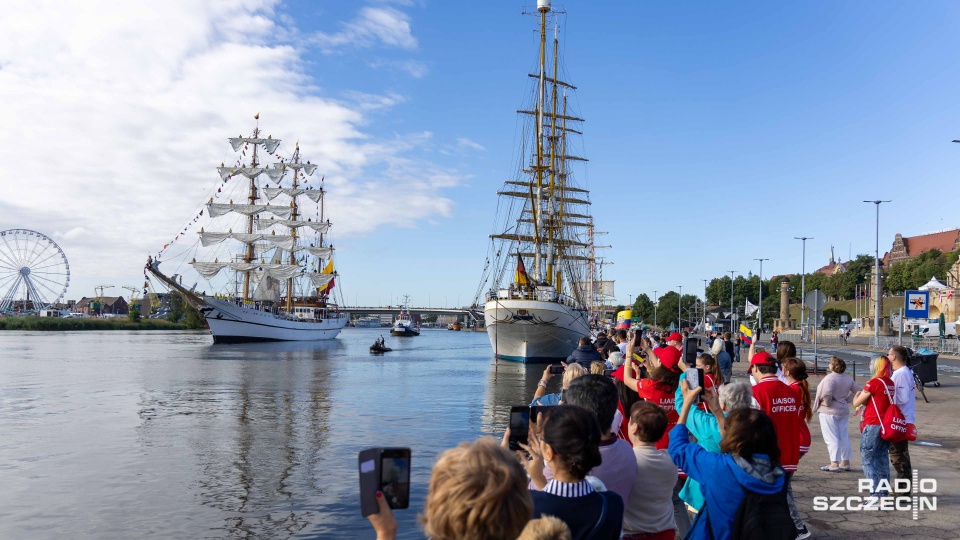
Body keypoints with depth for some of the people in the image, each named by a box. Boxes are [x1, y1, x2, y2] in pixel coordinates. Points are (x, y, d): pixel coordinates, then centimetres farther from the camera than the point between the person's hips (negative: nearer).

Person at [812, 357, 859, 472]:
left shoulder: (830, 378, -18)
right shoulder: (848, 379, 6)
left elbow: (827, 392, -32)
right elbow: (858, 390, 11)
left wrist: (825, 402, -15)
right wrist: (847, 400, 10)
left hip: (828, 411, -7)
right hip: (844, 411, 7)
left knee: (831, 438, -4)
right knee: (844, 437, 15)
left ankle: (834, 463, -5)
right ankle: (845, 462, 23)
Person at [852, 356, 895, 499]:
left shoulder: (873, 383, -14)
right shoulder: (891, 384, 7)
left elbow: (856, 403, -6)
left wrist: (858, 395, 13)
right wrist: (866, 398, 13)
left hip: (872, 426, -7)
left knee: (867, 459, -2)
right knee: (882, 459, 13)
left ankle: (875, 494, -7)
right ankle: (884, 494, 18)